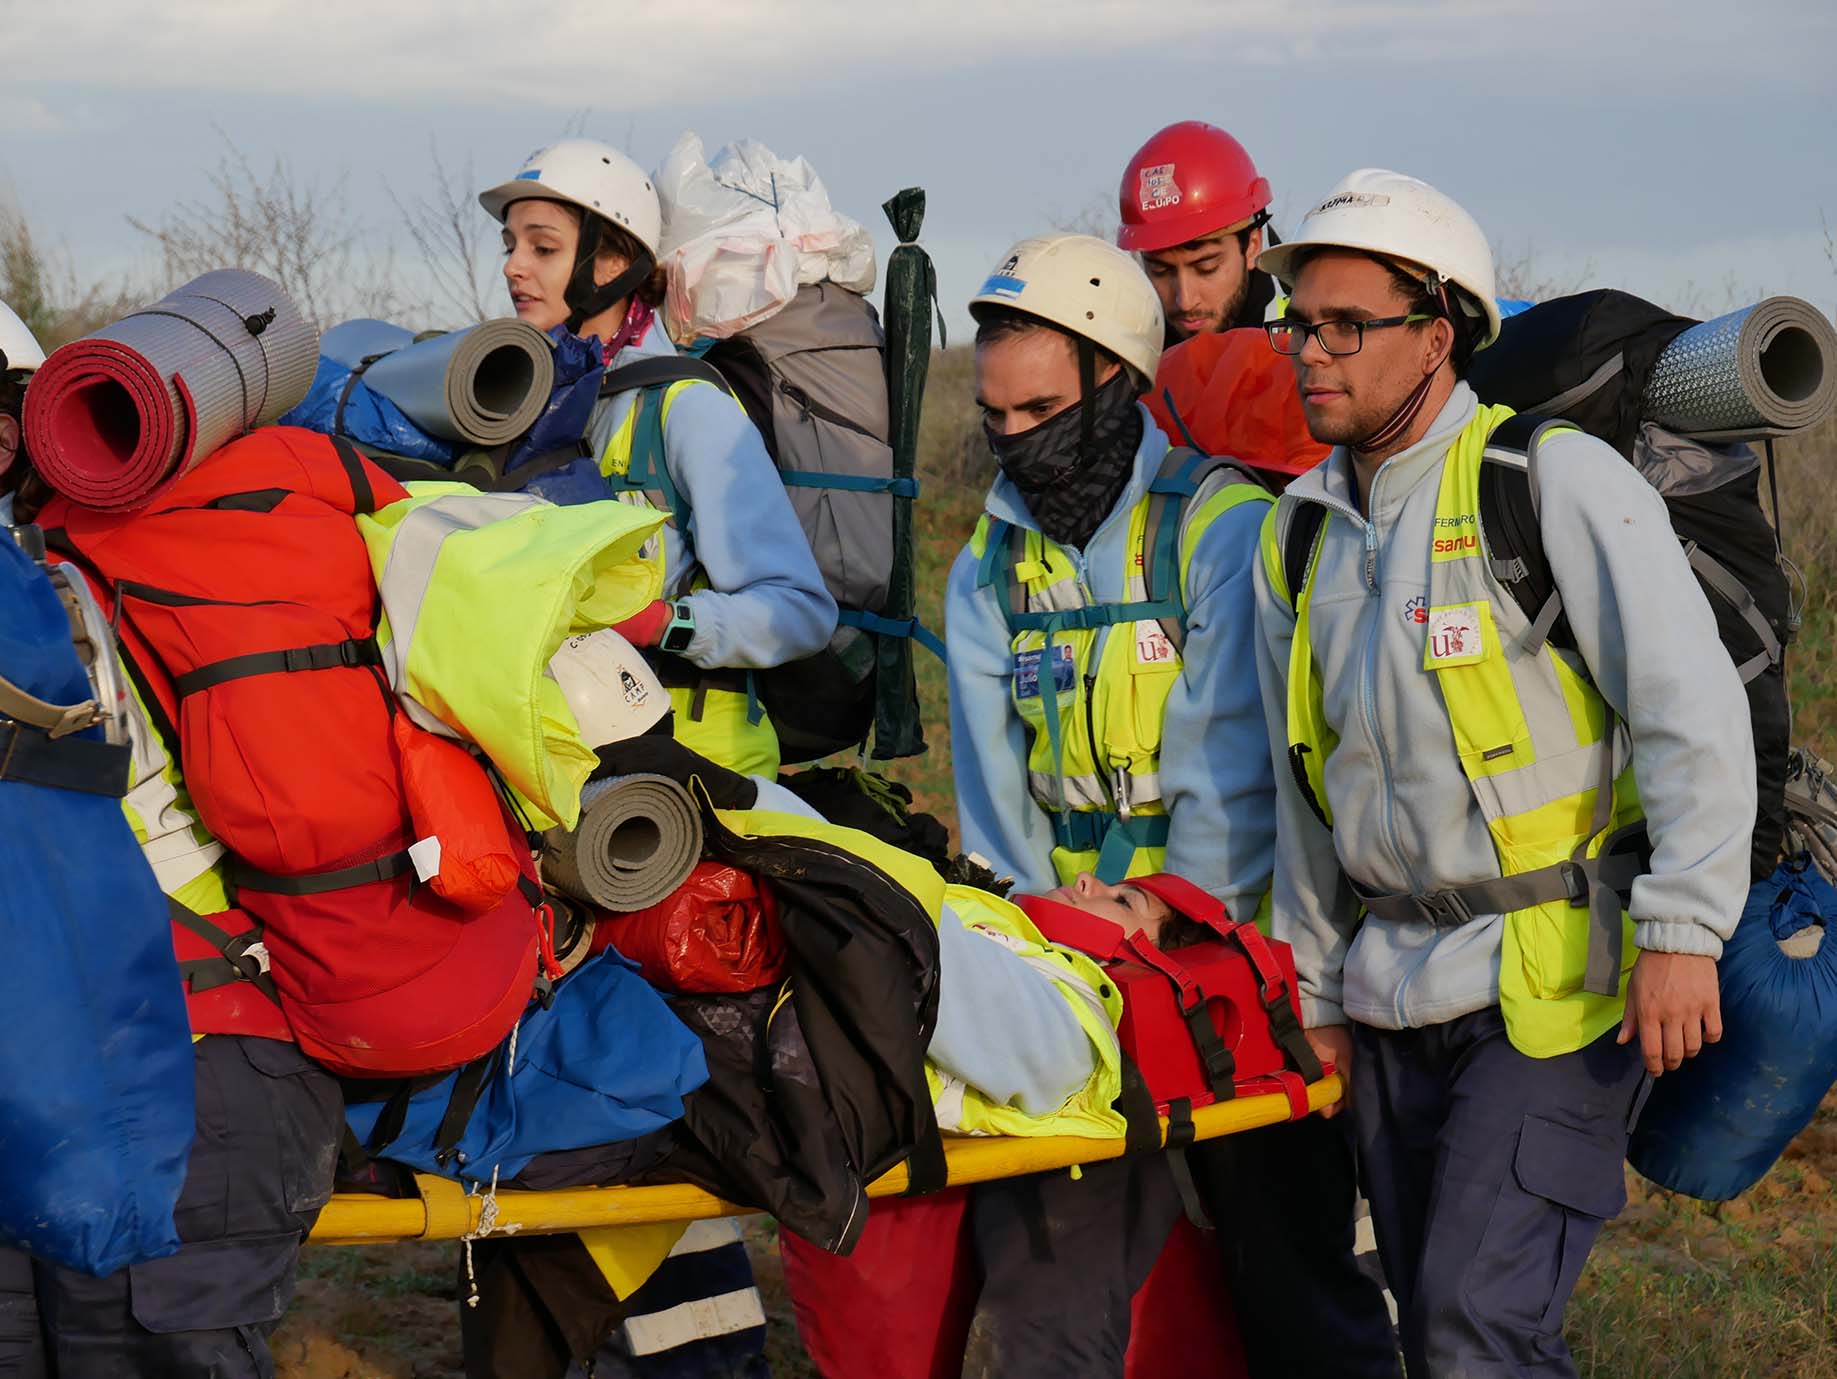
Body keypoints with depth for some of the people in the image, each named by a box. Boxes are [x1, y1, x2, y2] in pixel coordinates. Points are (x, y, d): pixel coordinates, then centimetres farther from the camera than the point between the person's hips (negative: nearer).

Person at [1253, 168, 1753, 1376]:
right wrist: (1319, 989, 19)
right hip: (1395, 991, 7)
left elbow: (1693, 711, -16)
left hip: (1555, 981, -7)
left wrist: (1681, 928, -21)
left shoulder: (1552, 481, -11)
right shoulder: (1300, 535, 10)